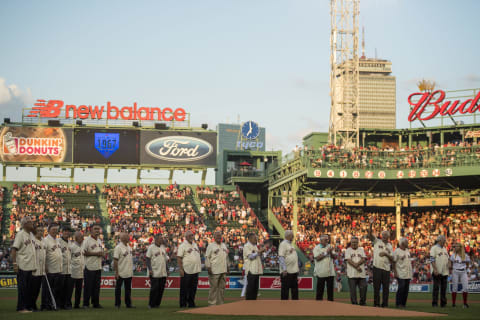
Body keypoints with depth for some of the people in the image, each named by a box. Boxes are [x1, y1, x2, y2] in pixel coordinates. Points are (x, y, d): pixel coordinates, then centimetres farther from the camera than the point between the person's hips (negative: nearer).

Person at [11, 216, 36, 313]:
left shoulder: (31, 235, 15)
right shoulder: (20, 234, -10)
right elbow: (14, 249, -15)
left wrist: (34, 265, 18)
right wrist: (15, 263, -21)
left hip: (30, 266, 8)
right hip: (22, 266, -8)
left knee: (29, 287, 11)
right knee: (22, 287, -5)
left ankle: (28, 306, 16)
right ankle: (21, 308, -1)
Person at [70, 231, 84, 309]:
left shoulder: (82, 246, 16)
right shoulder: (71, 246, -9)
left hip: (81, 272, 8)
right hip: (73, 272, -7)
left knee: (79, 289, 10)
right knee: (70, 289, -4)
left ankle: (77, 304, 16)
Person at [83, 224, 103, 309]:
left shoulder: (99, 240, 17)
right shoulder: (87, 240, -7)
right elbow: (84, 252, -14)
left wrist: (101, 254, 2)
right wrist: (95, 254, -15)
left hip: (98, 267, 7)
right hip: (90, 267, -7)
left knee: (97, 286, 9)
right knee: (88, 286, -4)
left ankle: (96, 303, 14)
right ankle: (86, 304, 2)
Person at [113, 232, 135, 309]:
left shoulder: (129, 247, 11)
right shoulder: (118, 247, -15)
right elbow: (115, 260, -17)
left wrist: (132, 270, 15)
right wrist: (116, 272, -20)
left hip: (129, 273, 8)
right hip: (121, 273, -8)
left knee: (128, 288, 12)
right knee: (118, 288, 2)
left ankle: (128, 304, 19)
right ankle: (117, 304, 7)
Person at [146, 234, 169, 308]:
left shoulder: (163, 247, 15)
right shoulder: (151, 247, -4)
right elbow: (148, 259, -6)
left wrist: (167, 269, 14)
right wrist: (150, 269, -14)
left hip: (163, 273, 6)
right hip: (154, 273, -6)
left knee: (161, 288, 5)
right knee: (154, 288, -7)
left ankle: (157, 304, 13)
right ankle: (151, 304, 2)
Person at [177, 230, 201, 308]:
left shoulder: (195, 245, 16)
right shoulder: (182, 245, -6)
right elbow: (179, 258, -11)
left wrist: (199, 268, 16)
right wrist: (181, 269, -18)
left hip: (195, 270, 7)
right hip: (186, 271, -7)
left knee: (193, 288, 9)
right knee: (184, 288, -2)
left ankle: (191, 303, 16)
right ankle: (183, 304, 3)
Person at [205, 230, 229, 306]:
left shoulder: (224, 245, 17)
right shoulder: (211, 245, -3)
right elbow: (207, 257, -7)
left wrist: (227, 266, 18)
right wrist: (208, 267, -14)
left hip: (223, 270, 7)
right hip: (214, 271, -7)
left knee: (222, 287, 8)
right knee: (213, 287, -6)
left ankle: (220, 302, 14)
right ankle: (212, 303, -3)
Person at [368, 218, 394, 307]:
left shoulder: (390, 246, 16)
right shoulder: (376, 241, 8)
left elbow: (392, 259, 10)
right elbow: (370, 235, -8)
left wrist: (386, 254, -8)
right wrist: (371, 224, -20)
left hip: (386, 269, 3)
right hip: (377, 267, -3)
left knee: (386, 287, 4)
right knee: (376, 287, -2)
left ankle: (385, 304, 11)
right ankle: (376, 304, 3)